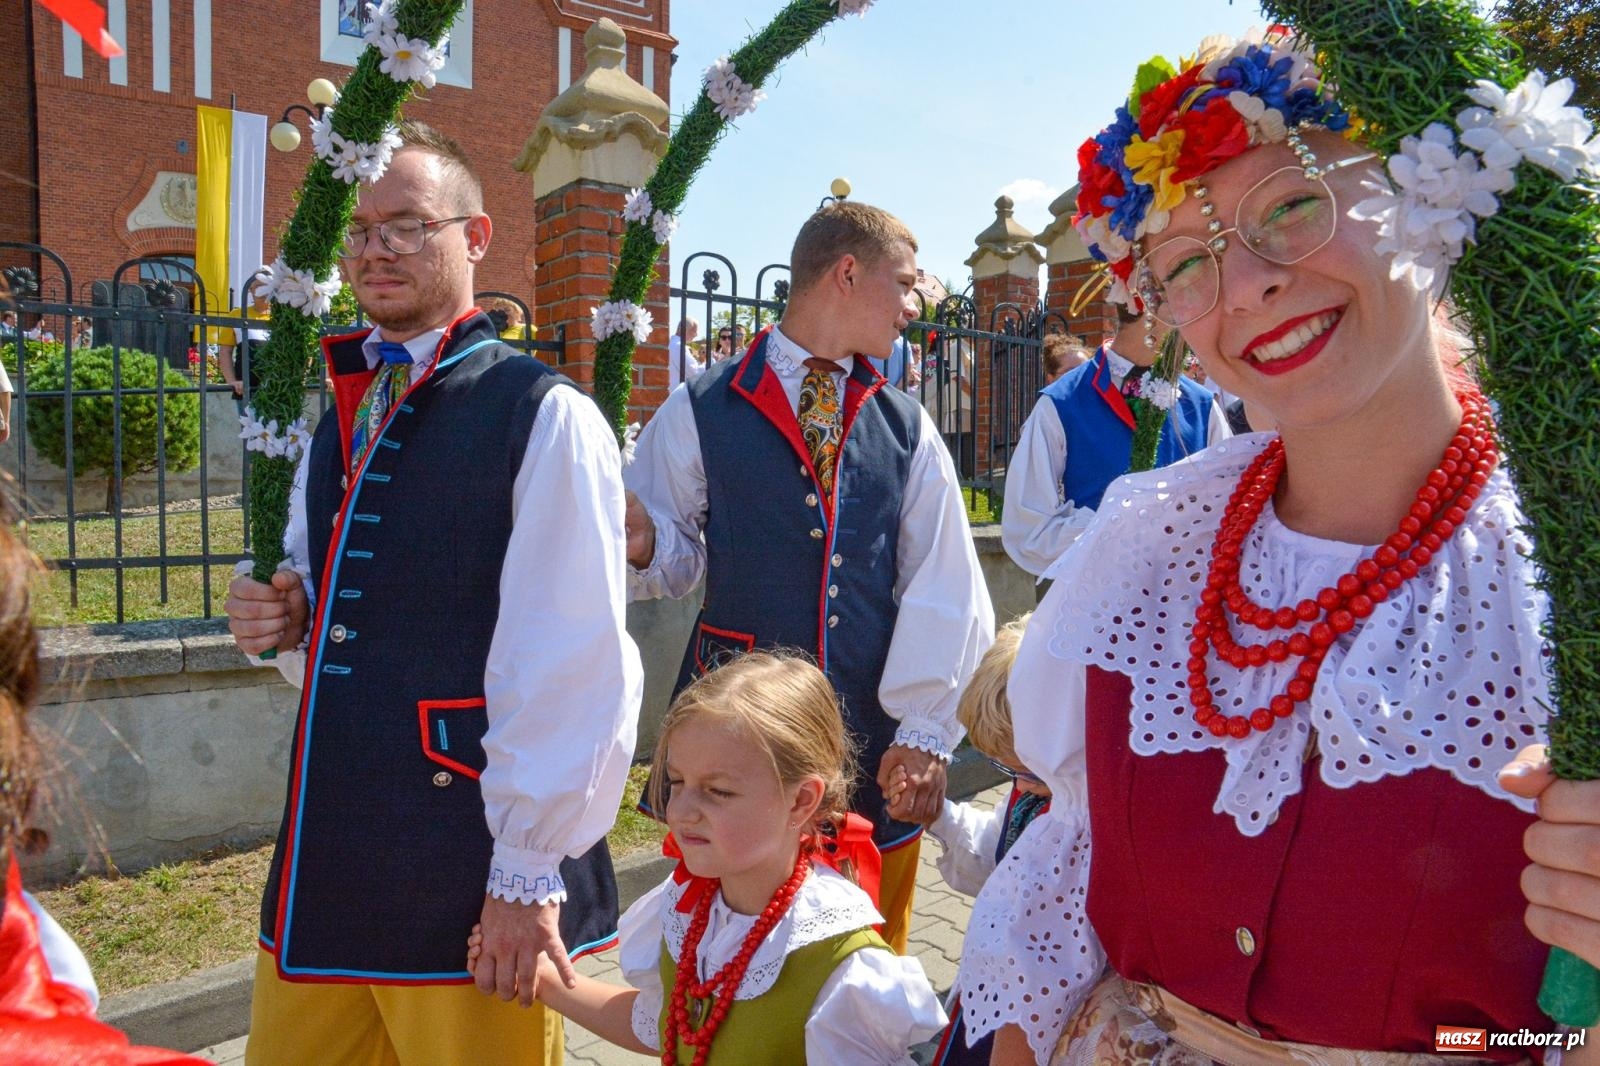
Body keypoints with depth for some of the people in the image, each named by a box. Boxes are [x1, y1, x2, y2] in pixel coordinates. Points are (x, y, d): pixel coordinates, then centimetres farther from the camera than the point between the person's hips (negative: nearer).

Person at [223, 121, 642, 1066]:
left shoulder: (545, 416, -12)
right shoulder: (340, 424, 12)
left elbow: (575, 668, -16)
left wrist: (531, 873, -14)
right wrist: (283, 621, 2)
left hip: (472, 883, -7)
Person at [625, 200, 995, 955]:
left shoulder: (906, 428, 8)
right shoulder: (700, 412, 0)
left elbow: (942, 589, 3)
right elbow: (678, 559, 4)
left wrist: (922, 733, -4)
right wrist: (642, 546, -19)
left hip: (874, 744, 3)